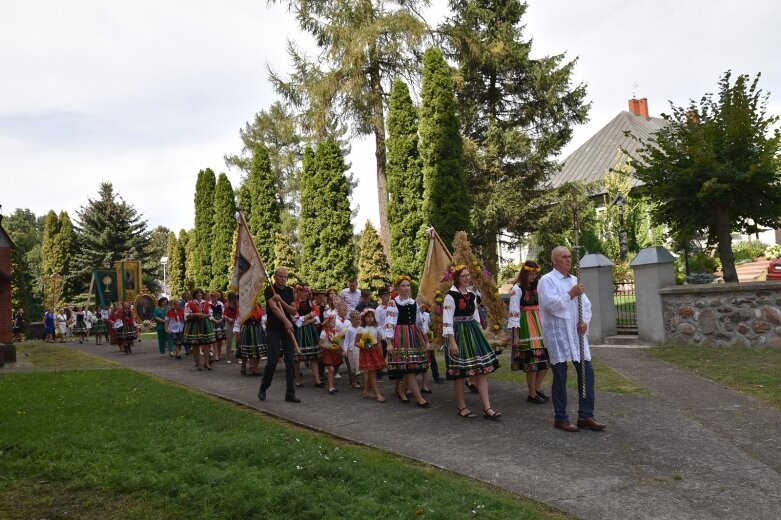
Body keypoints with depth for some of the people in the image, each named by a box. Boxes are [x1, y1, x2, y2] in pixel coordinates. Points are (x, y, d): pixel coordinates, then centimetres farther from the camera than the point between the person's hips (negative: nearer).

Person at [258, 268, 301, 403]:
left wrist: (282, 301, -12)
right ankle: (263, 388, 14)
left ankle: (290, 394, 5)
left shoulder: (289, 291, 10)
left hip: (288, 329, 5)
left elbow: (294, 311, 5)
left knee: (290, 361, 1)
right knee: (273, 360, -9)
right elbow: (274, 307, -21)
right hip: (273, 329, -5)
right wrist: (286, 321, -35)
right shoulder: (269, 290, -6)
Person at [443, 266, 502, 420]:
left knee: (482, 370, 0)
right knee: (459, 372, 1)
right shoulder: (450, 296, -10)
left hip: (473, 333, 7)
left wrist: (479, 336, 16)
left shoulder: (472, 295, 12)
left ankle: (487, 408, 2)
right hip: (458, 334, -7)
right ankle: (461, 407, 16)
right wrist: (452, 342, -20)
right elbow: (447, 321, -15)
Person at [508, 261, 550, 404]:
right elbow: (514, 312, -13)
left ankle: (537, 388, 18)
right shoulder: (517, 289, -9)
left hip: (539, 324, 7)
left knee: (547, 357, 4)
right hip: (526, 325, -7)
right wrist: (515, 335, -16)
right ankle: (532, 394, 7)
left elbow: (541, 306, 15)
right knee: (532, 360, -4)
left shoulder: (536, 287, 12)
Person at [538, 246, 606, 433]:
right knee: (560, 377, 0)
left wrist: (585, 322, -1)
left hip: (576, 333, 7)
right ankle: (561, 419, 12)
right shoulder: (547, 280, -6)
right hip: (557, 334, -7)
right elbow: (550, 304, -19)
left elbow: (586, 304, 16)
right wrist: (571, 294, -17)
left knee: (587, 372, 4)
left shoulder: (575, 280, 17)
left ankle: (585, 416, 14)